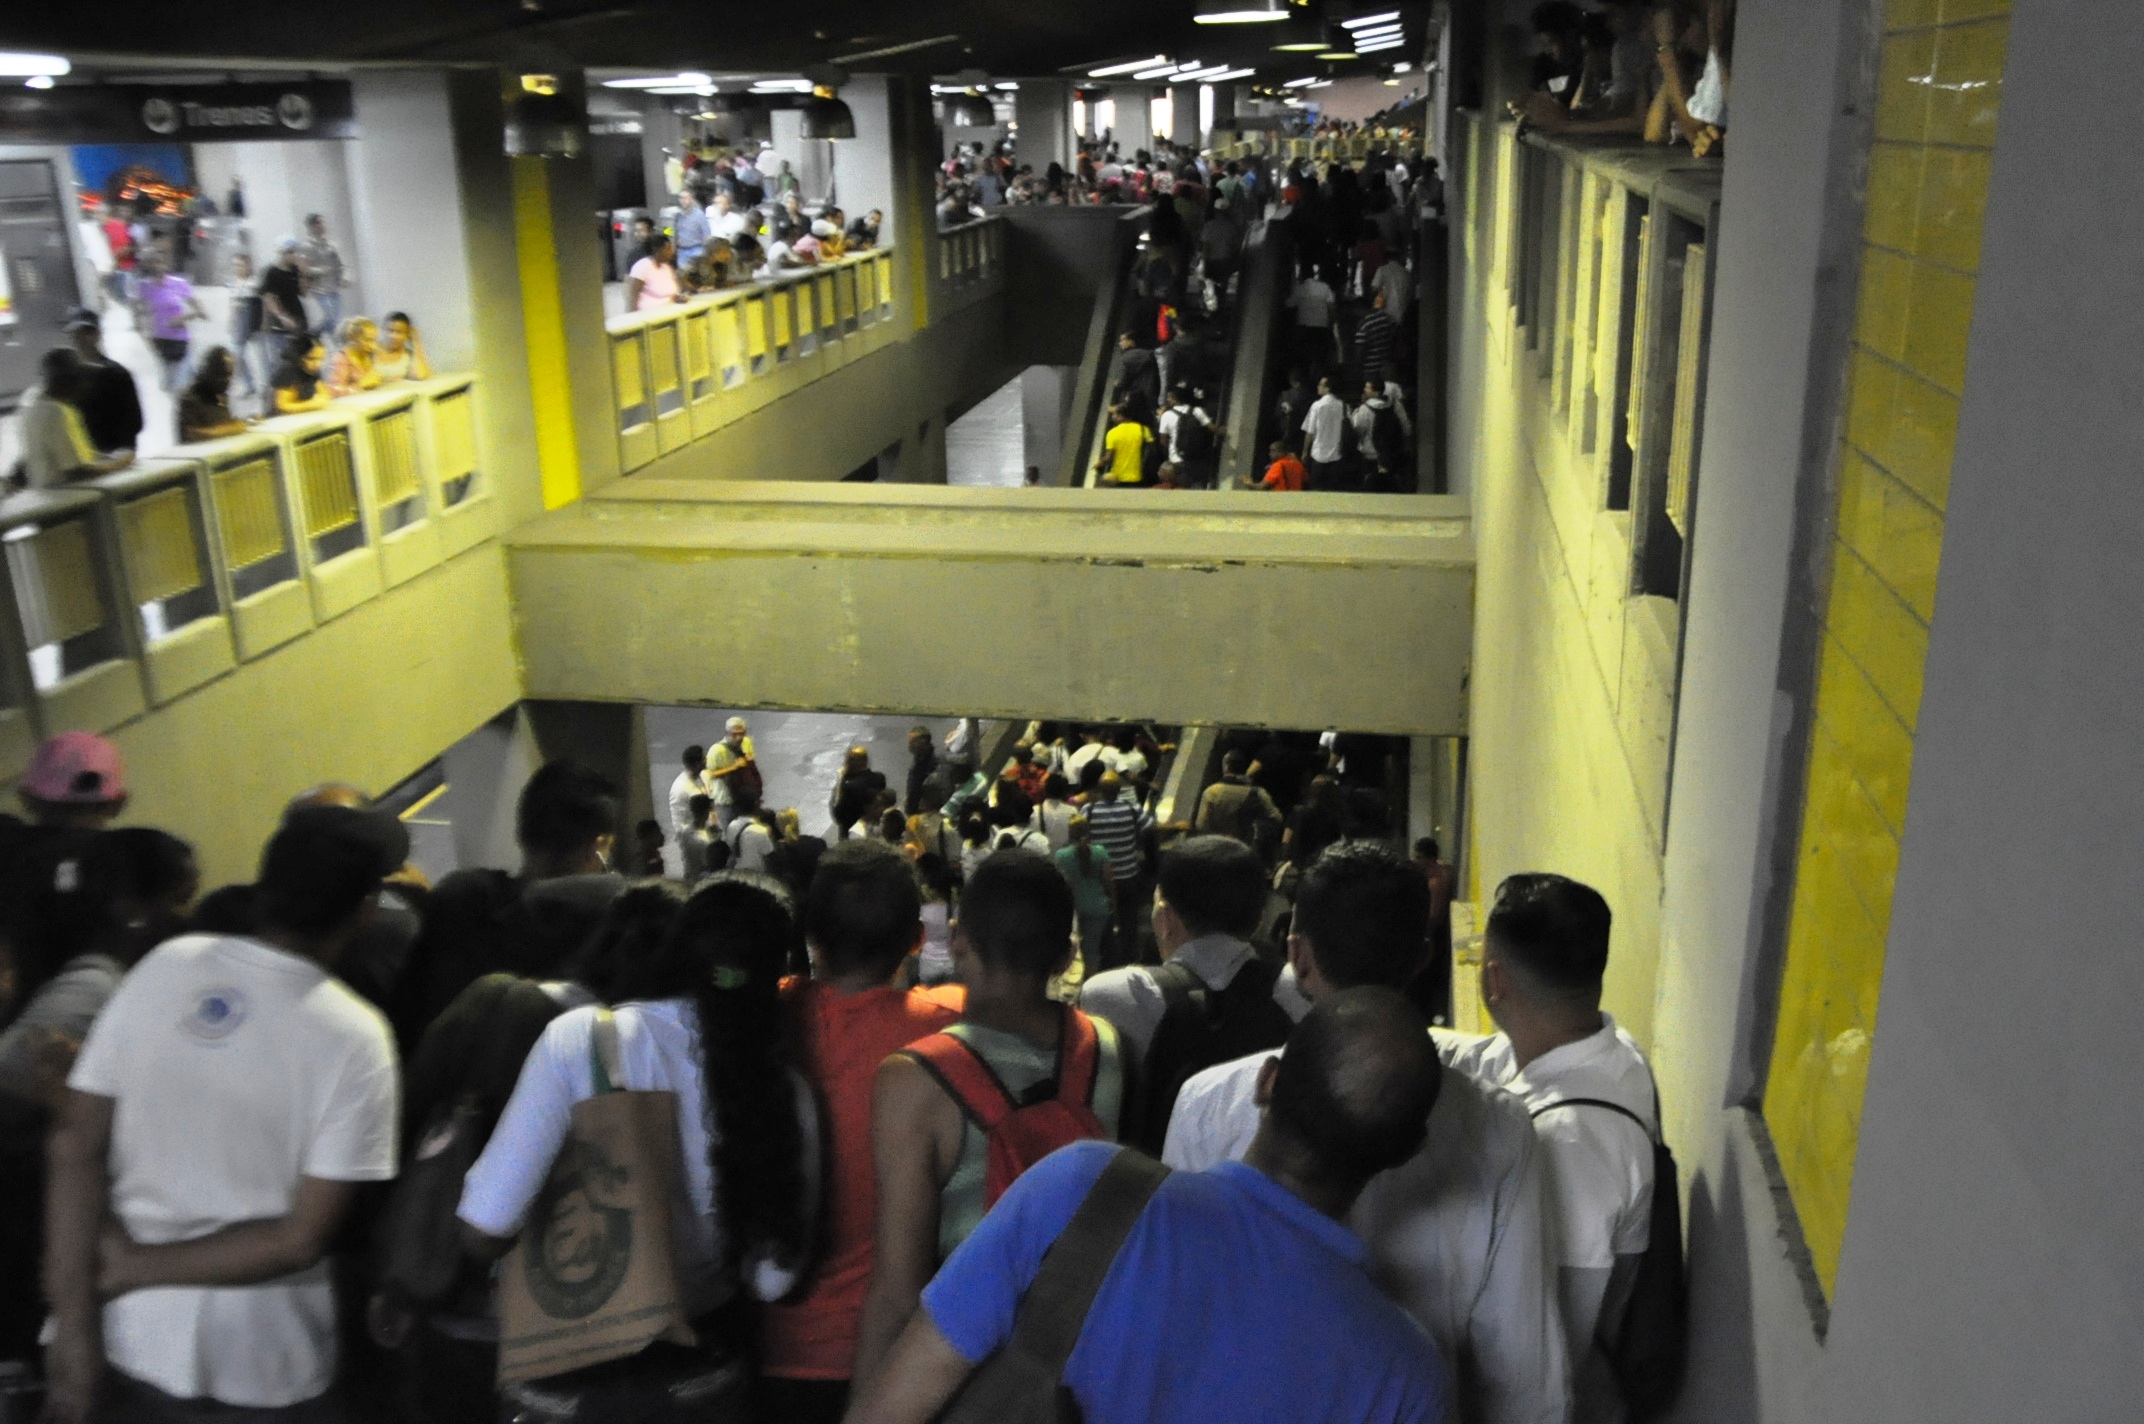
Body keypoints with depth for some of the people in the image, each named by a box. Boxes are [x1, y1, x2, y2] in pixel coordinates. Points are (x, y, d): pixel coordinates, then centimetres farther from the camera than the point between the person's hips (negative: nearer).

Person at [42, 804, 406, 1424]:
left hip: (127, 1340, 3)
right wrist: (142, 1268, -8)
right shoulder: (354, 1037, -17)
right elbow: (301, 1239, -18)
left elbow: (76, 1144, -7)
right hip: (260, 1370, -2)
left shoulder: (165, 967, -7)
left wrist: (75, 1326, -5)